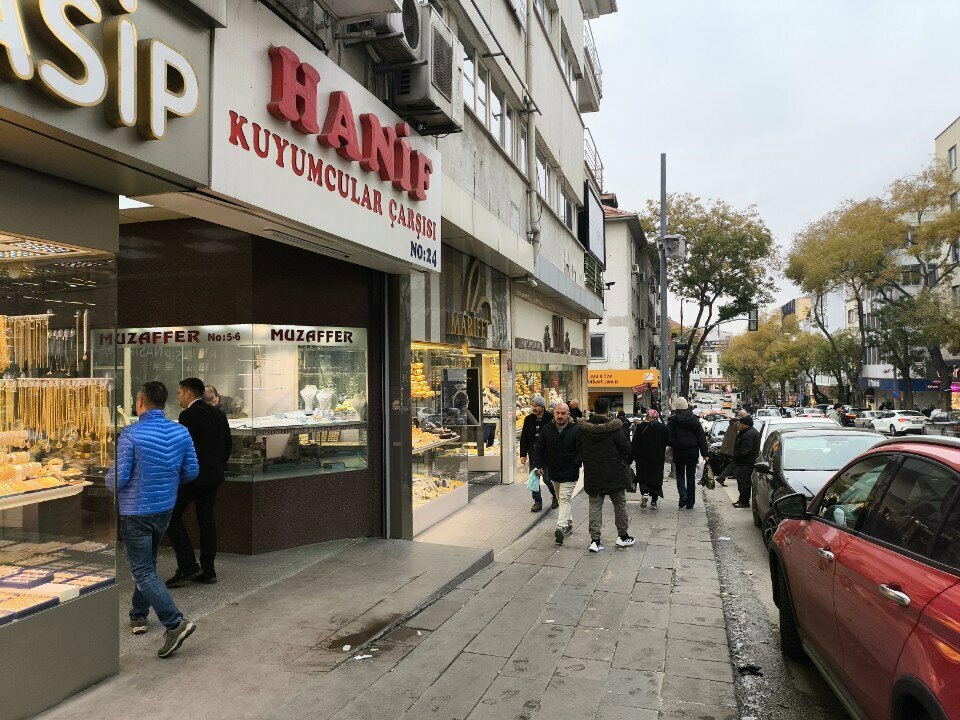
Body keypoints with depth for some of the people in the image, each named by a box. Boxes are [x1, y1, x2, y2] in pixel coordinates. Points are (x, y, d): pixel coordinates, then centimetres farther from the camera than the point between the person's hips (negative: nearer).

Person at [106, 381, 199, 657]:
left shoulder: (130, 434, -18)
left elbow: (119, 477, -18)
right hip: (165, 509, 6)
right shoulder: (181, 432, -3)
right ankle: (139, 615, 37)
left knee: (143, 572, -1)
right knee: (148, 564, 24)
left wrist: (110, 484, 5)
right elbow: (191, 471, 2)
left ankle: (176, 622, -12)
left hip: (135, 512, -6)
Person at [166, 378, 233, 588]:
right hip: (214, 476, 8)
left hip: (192, 476, -8)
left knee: (171, 516, 2)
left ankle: (187, 566, -4)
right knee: (207, 520, 10)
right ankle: (208, 570, 13)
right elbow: (228, 443, 14)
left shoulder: (189, 415, -12)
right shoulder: (218, 413, 12)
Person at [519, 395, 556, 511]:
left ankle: (556, 497, 25)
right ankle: (537, 501, 17)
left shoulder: (550, 419, -7)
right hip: (533, 454, 5)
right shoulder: (528, 419, 6)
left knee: (547, 478, 0)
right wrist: (523, 454, 4)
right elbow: (523, 438, 10)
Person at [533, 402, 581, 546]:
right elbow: (539, 449, 6)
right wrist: (538, 465, -3)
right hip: (553, 472, 5)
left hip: (569, 473, -5)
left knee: (565, 499, -13)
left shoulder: (576, 430, -12)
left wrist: (577, 463, -19)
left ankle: (561, 527, -22)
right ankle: (569, 523, 33)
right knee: (562, 499, 18)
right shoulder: (547, 429, 0)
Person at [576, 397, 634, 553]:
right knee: (619, 504, 14)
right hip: (615, 474, -2)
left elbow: (579, 449, 6)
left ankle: (595, 540, 3)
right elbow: (626, 449, -11)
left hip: (592, 474, 3)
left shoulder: (583, 428, -5)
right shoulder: (614, 428, -17)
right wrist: (624, 461, 9)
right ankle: (623, 536, 26)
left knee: (595, 505, 8)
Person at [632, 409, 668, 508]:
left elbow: (635, 444, -7)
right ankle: (654, 501, 11)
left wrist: (634, 456, 1)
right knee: (656, 477, 11)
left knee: (643, 477, 7)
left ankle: (644, 493, -20)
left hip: (643, 458, -1)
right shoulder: (663, 427, -3)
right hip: (658, 459, 1)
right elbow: (668, 442, 0)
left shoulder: (640, 427, -6)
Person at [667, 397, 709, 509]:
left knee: (680, 474, 14)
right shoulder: (695, 419, 0)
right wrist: (704, 453, 3)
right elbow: (702, 437, 1)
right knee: (691, 475, 10)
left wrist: (673, 447, 2)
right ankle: (690, 502, 13)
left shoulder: (672, 421, -9)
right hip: (693, 451, 2)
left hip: (679, 452, -2)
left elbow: (670, 438, -14)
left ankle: (683, 494, -12)